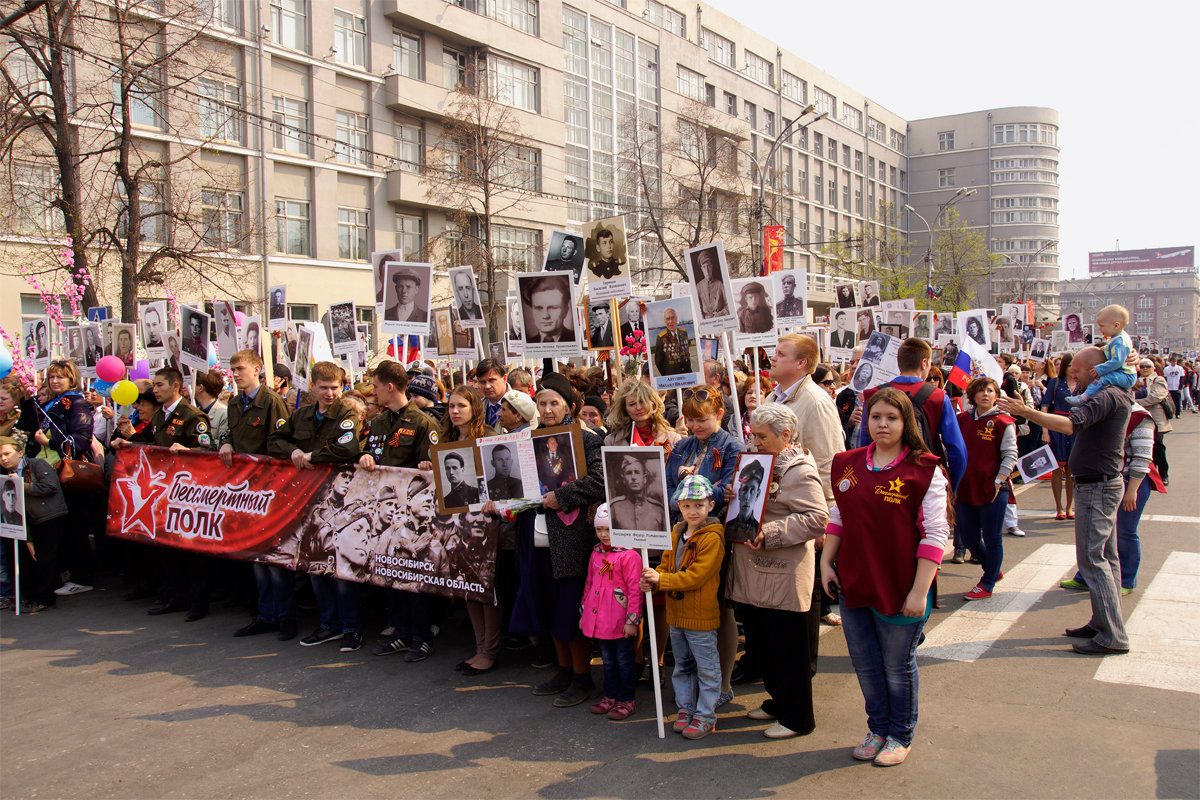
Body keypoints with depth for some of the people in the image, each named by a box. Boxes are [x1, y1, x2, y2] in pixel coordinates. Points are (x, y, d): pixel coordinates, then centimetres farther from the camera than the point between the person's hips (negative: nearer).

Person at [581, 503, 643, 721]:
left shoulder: (629, 555, -14)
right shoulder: (596, 553, 10)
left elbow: (635, 590, -14)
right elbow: (589, 584, 19)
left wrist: (632, 620, -16)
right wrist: (584, 612, 18)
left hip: (620, 621, -7)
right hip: (599, 619, 7)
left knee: (624, 660, 6)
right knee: (607, 660, 18)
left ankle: (626, 700, 17)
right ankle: (610, 696, 30)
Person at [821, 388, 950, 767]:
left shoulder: (924, 470, -11)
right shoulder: (848, 464, 5)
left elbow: (934, 534, -13)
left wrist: (920, 591, -16)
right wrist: (826, 563, 5)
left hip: (899, 588, -5)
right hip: (853, 583, 5)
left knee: (897, 667, 11)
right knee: (864, 664, 16)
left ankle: (900, 735, 32)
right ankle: (878, 729, 36)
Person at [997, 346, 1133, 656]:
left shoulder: (1107, 396, -19)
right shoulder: (1111, 395, 14)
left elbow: (1070, 424, -35)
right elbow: (1081, 423, 26)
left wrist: (1025, 411, -38)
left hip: (1097, 486, -11)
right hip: (1104, 483, 11)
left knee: (1092, 558, -9)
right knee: (1105, 557, 14)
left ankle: (1113, 637, -6)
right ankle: (1104, 623, 22)